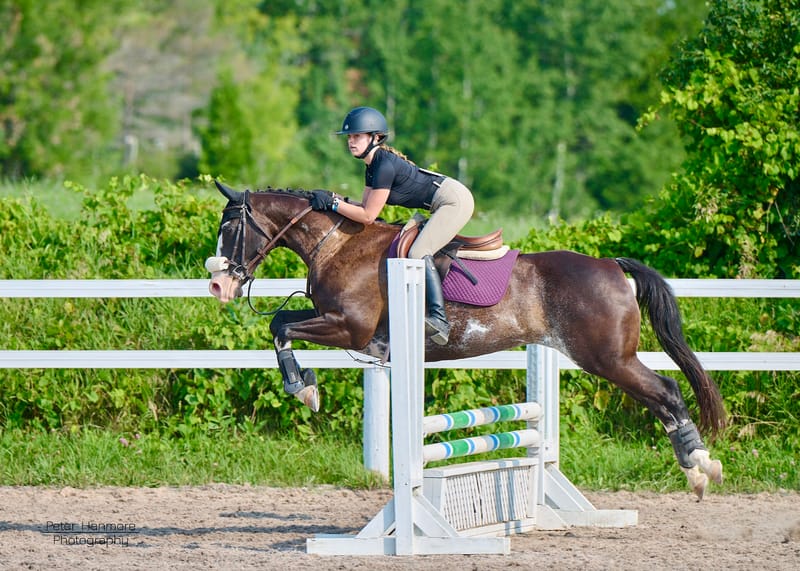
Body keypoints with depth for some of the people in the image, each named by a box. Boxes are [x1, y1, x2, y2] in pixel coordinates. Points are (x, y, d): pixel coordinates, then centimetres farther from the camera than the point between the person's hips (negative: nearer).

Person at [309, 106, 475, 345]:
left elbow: (368, 216, -19)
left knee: (418, 253, -24)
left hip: (455, 201, -11)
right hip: (444, 206, 11)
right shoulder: (373, 166, 10)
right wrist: (334, 201, 3)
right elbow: (366, 207, 15)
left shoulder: (385, 166, -21)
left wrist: (333, 204, -14)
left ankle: (439, 319, -36)